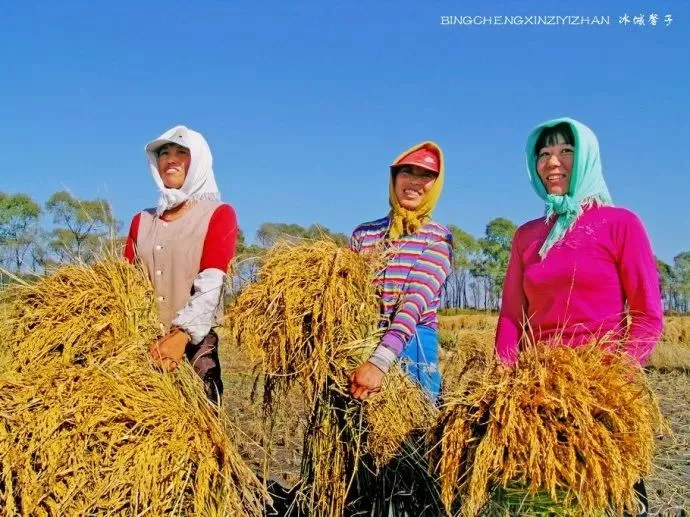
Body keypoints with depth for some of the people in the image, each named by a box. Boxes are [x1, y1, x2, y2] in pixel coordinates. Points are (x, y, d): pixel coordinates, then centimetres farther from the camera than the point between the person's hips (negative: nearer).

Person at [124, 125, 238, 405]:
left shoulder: (218, 214, 3)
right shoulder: (142, 220, 17)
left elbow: (211, 283, -10)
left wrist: (181, 334, -23)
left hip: (196, 343, -3)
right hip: (144, 344, 4)